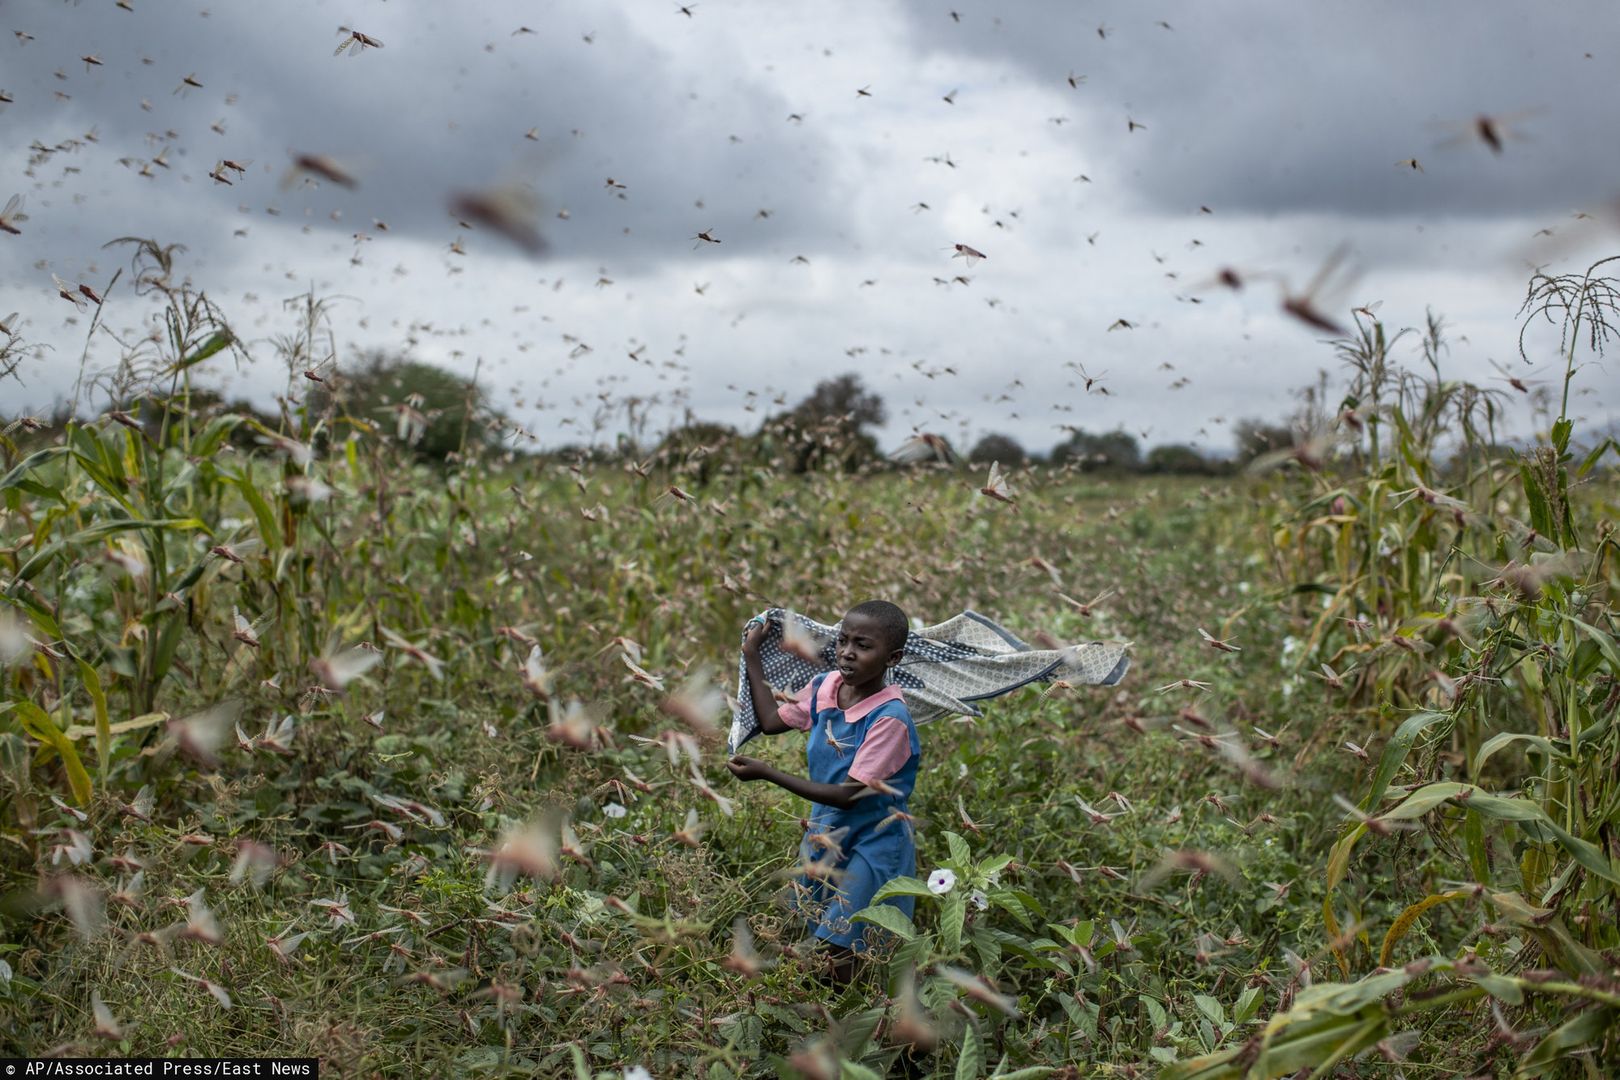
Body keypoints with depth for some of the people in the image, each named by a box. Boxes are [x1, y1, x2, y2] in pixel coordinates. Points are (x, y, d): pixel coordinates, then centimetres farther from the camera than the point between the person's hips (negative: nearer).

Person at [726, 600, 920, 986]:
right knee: (807, 936, 18)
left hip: (870, 842, -7)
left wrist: (767, 773, -26)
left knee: (840, 951, -5)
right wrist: (752, 658, 11)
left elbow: (849, 795, -28)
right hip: (825, 831, 7)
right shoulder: (824, 687, -7)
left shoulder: (889, 718, -28)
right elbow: (772, 721, 12)